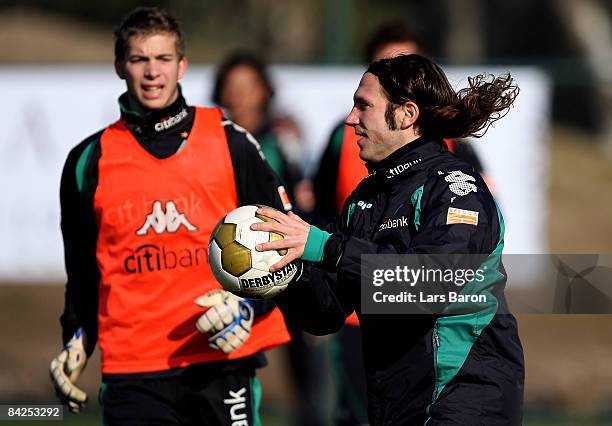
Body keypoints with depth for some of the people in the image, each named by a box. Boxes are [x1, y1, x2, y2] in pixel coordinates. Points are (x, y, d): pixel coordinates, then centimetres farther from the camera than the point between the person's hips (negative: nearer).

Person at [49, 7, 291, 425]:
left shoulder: (228, 142, 4)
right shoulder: (90, 160, 9)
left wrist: (249, 303, -7)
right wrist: (78, 338, 8)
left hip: (223, 361, -1)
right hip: (132, 371, 1)